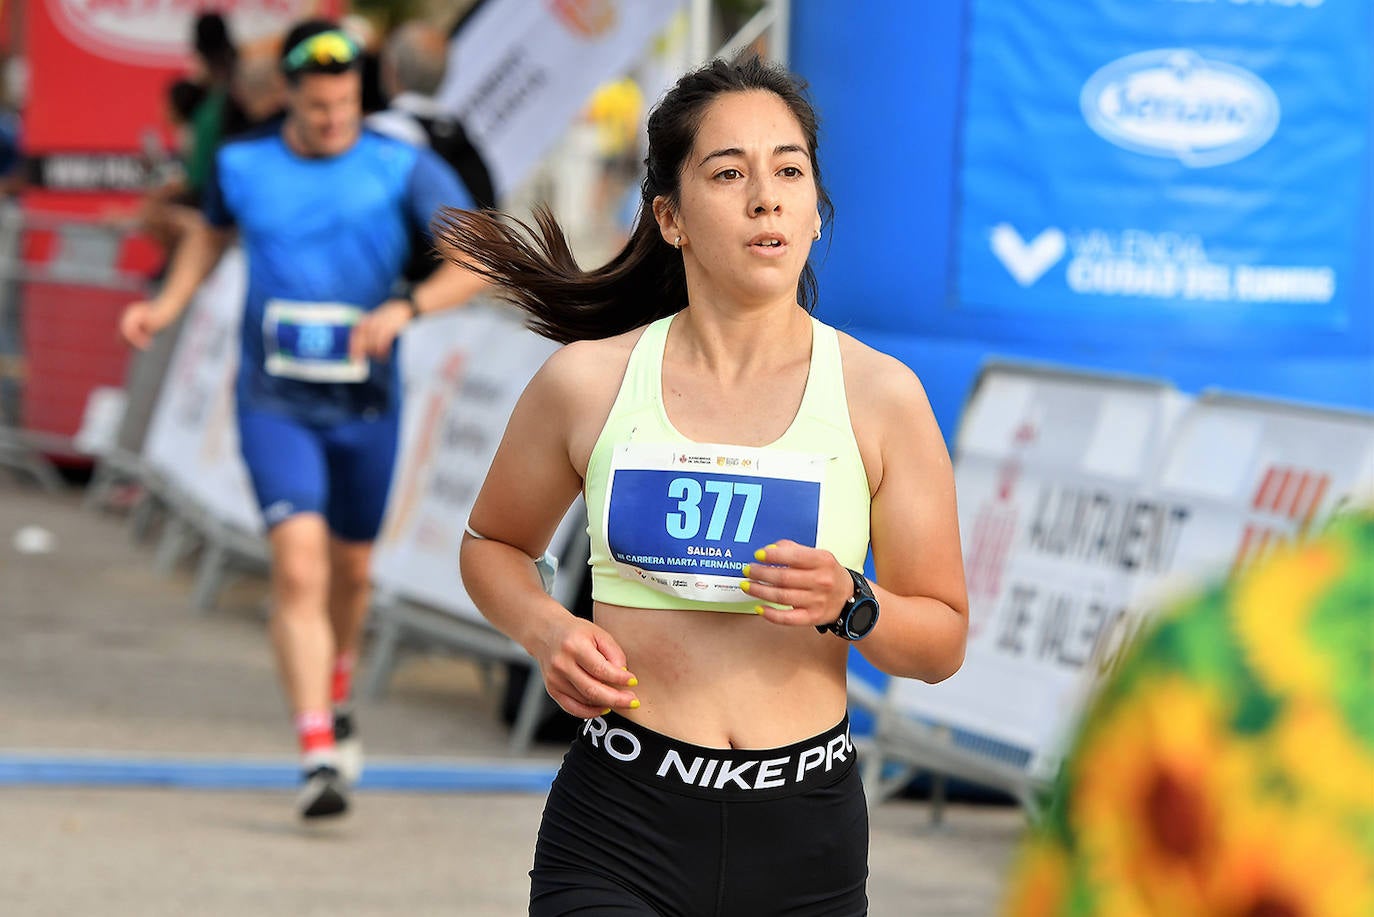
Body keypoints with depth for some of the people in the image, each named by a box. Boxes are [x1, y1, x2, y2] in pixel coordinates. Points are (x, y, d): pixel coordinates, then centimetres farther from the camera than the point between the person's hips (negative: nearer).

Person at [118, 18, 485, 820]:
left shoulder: (403, 169, -8)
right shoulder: (244, 165, -1)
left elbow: (480, 262, -16)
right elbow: (215, 230, 22)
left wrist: (405, 309, -31)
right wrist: (169, 304, 8)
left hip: (366, 402, 1)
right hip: (275, 401, -1)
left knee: (350, 566, 17)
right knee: (299, 561, -19)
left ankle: (336, 698, 49)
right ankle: (319, 757, -23)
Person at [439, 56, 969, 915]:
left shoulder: (879, 395, -1)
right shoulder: (587, 382, 0)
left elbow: (943, 640, 5)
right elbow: (492, 545, 17)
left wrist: (849, 605, -16)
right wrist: (547, 631, -3)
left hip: (803, 840, 1)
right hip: (617, 829, -1)